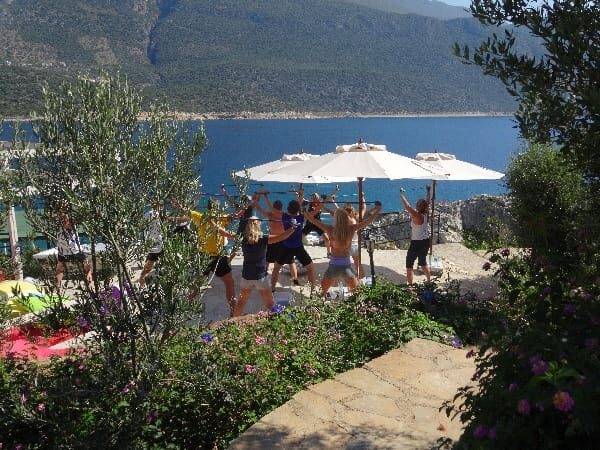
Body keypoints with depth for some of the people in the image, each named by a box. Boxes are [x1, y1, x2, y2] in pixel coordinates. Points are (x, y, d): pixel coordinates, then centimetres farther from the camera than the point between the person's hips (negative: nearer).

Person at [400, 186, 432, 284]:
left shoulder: (417, 216, -22)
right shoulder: (426, 214, -3)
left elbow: (407, 206, -25)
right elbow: (428, 201, 12)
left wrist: (401, 194, -16)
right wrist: (429, 190, 24)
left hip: (416, 243, -8)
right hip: (426, 242, 8)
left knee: (409, 265, 1)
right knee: (423, 262, 26)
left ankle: (410, 284, -1)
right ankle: (429, 281, 36)